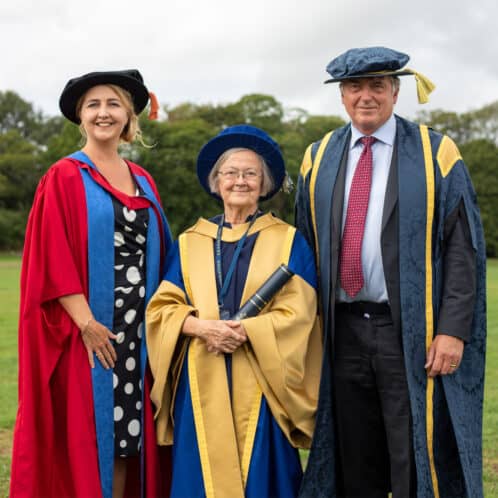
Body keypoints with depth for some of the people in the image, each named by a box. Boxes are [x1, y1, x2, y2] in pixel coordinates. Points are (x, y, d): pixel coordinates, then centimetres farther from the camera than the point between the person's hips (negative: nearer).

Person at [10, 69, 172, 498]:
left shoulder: (142, 181, 13)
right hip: (84, 332, -5)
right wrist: (87, 323, -17)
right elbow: (53, 257, -10)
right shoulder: (64, 178, -4)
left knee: (127, 432, 8)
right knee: (85, 433, 0)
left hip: (137, 332, 5)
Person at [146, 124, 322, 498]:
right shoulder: (189, 242, 11)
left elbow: (298, 313, -4)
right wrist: (202, 327, -14)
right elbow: (162, 306, 5)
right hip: (203, 381, 2)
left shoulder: (288, 241, 4)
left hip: (261, 383, -2)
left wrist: (243, 332, -17)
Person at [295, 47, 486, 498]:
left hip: (410, 333, -3)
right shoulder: (319, 158, 9)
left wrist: (453, 329, -14)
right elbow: (306, 243, 11)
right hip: (344, 330, 4)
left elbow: (462, 247, -6)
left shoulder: (436, 153, -2)